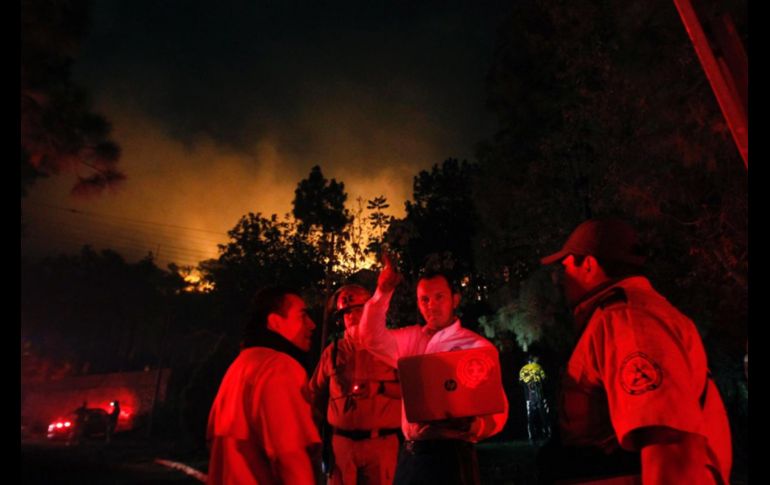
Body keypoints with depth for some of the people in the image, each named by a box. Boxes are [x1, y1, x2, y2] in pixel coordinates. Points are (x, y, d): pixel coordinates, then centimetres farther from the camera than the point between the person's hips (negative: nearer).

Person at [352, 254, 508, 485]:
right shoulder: (411, 339, 12)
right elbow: (372, 337, 3)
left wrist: (479, 426, -27)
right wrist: (383, 293, -7)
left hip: (452, 454, -4)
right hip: (410, 453, 5)